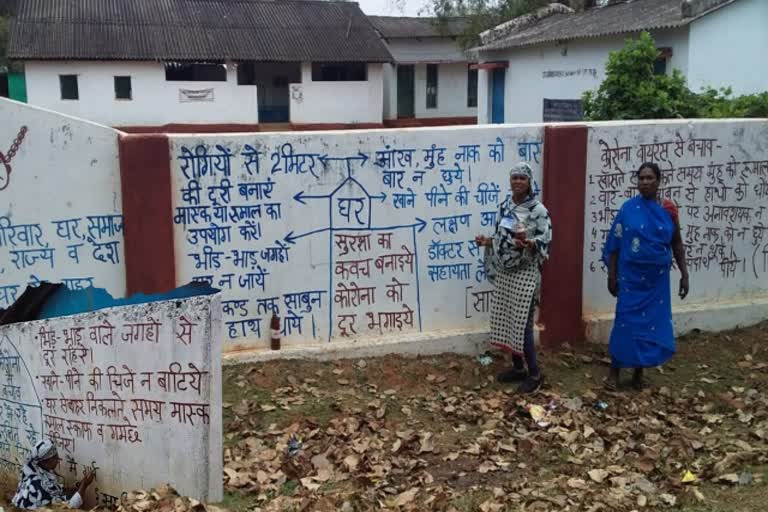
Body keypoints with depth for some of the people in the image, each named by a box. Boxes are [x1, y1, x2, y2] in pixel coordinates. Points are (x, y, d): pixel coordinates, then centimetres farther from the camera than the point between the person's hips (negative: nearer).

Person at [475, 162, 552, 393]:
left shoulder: (538, 209, -10)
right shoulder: (504, 206, 8)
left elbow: (545, 240, -13)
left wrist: (527, 243, -31)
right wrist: (488, 241, -1)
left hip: (525, 273, -7)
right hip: (504, 271, 7)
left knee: (522, 324, -8)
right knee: (505, 320, 10)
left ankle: (535, 373, 5)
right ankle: (517, 367, 24)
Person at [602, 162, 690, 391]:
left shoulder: (668, 209, 0)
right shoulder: (628, 209, -5)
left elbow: (677, 243, 7)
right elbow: (614, 244, -3)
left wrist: (684, 273, 4)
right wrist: (612, 275, -5)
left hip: (657, 278, 3)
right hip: (631, 277, -2)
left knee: (653, 322, 6)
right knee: (627, 321, -1)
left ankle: (639, 372, 20)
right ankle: (614, 371, 11)